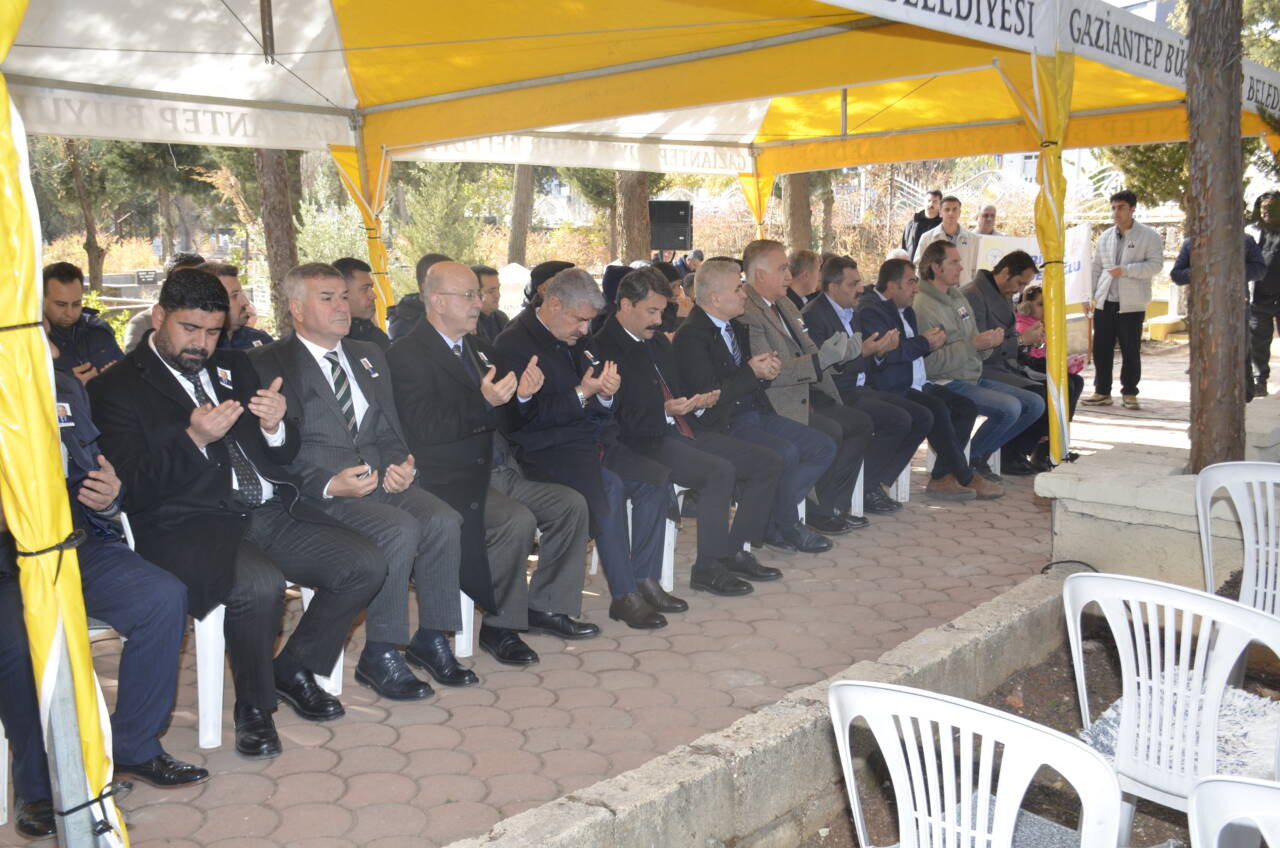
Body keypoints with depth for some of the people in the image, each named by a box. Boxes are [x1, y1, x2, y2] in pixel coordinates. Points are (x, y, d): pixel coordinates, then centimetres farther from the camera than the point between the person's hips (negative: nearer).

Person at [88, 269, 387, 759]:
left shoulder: (234, 368, 19)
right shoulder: (118, 389, 0)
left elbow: (286, 455, 17)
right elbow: (132, 492, -9)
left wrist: (275, 426, -7)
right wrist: (194, 439, -22)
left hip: (271, 513, 6)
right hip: (189, 526, -6)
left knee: (366, 566, -12)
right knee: (260, 585, -35)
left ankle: (295, 669, 11)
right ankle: (254, 708, -6)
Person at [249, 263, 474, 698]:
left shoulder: (370, 357, 20)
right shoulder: (269, 364, -1)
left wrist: (401, 465, -2)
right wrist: (329, 485, -22)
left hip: (380, 480, 6)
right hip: (318, 491, -6)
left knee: (443, 519, -21)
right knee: (400, 529, -30)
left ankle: (431, 638, -7)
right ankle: (379, 655, -15)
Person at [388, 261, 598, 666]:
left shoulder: (478, 347, 17)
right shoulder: (408, 354, -9)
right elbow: (424, 426, -21)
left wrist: (523, 395, -4)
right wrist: (484, 402, -32)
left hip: (502, 469, 9)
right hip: (453, 480, -8)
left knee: (571, 504, -4)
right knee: (517, 521, -29)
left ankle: (546, 606, 8)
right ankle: (500, 627, -9)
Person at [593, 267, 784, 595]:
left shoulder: (658, 341, 19)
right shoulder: (604, 348, -10)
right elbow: (620, 417, -17)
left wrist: (699, 403, 4)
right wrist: (666, 411, -28)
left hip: (681, 432, 10)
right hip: (644, 442, -9)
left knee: (767, 462, 1)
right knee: (720, 471, -31)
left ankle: (735, 551, 7)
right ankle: (708, 566, -15)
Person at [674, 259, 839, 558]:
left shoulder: (736, 328, 16)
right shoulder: (691, 335, -13)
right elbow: (707, 394, -21)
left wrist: (767, 370, 0)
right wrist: (752, 372, -16)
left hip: (756, 414, 10)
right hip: (723, 426, -10)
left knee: (823, 446, 0)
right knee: (785, 453, -29)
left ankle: (773, 515, 2)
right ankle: (786, 527, -4)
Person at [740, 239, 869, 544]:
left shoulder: (784, 305, 16)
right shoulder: (746, 312, -17)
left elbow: (806, 351, 19)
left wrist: (841, 350, -1)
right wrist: (821, 359, -27)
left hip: (805, 393, 10)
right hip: (774, 402, -10)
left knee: (861, 423, 4)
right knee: (830, 432, -25)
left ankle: (833, 505, 9)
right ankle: (818, 510, -7)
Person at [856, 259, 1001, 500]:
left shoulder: (905, 310, 23)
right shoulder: (870, 310, -10)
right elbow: (885, 354, -24)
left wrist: (930, 341, 5)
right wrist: (924, 343, -12)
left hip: (917, 385, 11)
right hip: (893, 390, -10)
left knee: (966, 407, -4)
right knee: (937, 409, -30)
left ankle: (941, 477, -7)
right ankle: (965, 479, -15)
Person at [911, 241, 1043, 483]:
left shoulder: (958, 297, 16)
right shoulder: (923, 307, -14)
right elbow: (930, 363, -24)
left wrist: (989, 343, -4)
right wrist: (973, 345, -20)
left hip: (975, 378, 10)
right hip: (947, 384, -10)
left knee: (1035, 404, 3)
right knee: (1010, 407, -26)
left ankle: (981, 455, 10)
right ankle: (970, 459, -4)